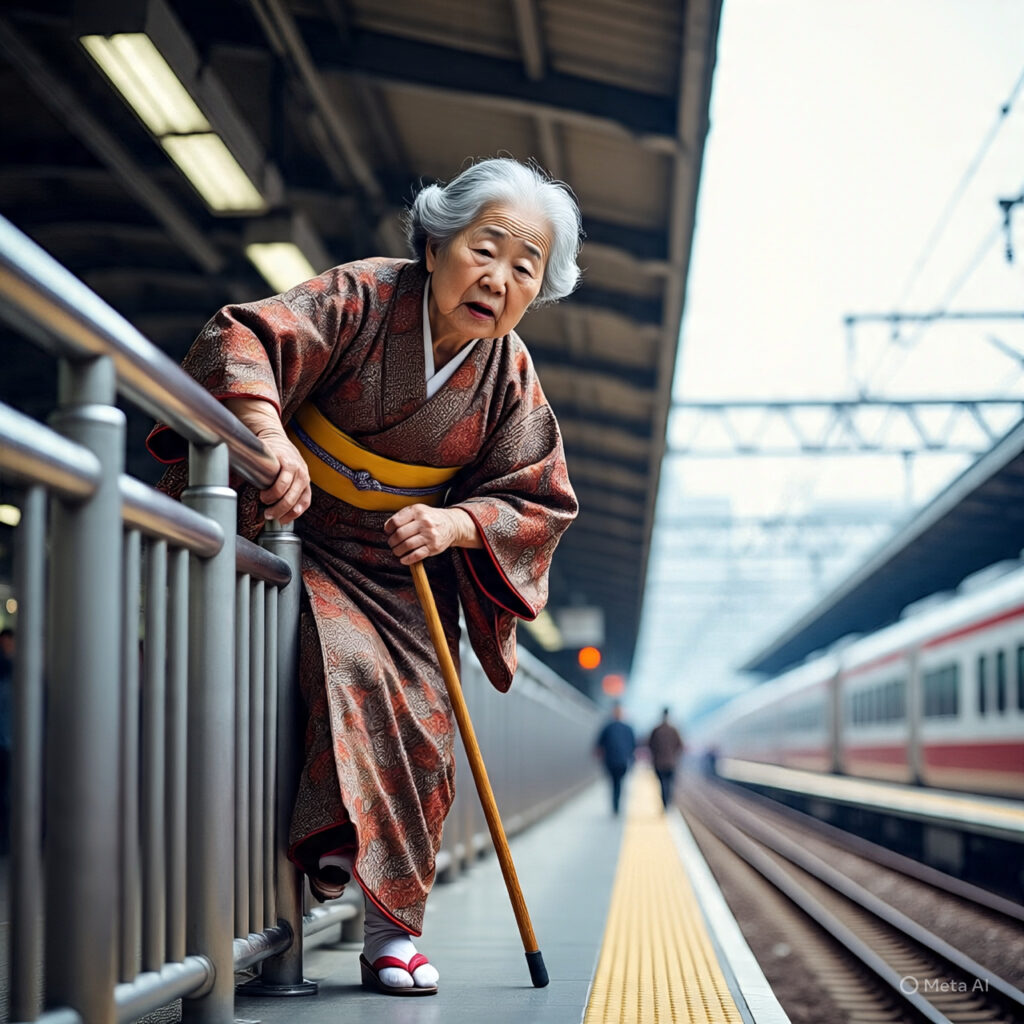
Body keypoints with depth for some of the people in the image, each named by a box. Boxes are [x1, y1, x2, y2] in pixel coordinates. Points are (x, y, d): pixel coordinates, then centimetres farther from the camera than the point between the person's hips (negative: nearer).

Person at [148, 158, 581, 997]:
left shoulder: (511, 379, -8)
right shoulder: (363, 299, -19)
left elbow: (541, 502, -3)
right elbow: (244, 339, -28)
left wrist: (454, 524, -23)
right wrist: (269, 434, -47)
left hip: (403, 568, 3)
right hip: (295, 535, -3)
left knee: (423, 726, -3)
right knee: (350, 670, -29)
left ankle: (393, 929, 7)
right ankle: (332, 839, -14)